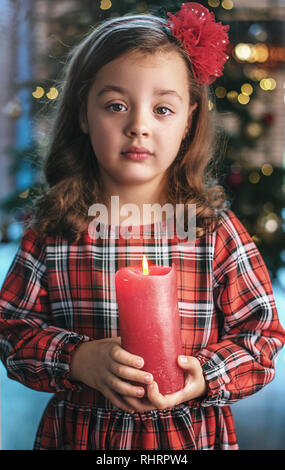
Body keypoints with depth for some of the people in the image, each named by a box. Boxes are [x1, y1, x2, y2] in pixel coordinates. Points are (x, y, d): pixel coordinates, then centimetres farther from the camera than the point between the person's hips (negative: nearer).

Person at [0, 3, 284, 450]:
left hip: (192, 433, 0)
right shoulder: (54, 231, -8)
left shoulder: (215, 230, -10)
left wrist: (206, 376, -21)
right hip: (78, 432, 1)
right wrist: (78, 359, -21)